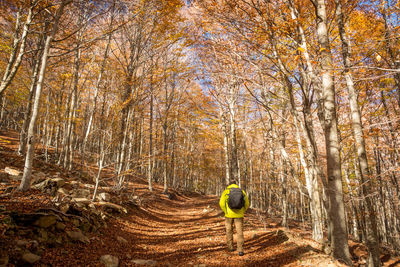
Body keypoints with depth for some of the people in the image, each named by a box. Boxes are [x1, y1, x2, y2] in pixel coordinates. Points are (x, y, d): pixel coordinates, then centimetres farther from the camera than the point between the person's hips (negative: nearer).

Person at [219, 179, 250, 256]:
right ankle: (240, 250, -4)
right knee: (239, 232, 4)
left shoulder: (226, 191, -2)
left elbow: (222, 203, -12)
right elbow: (247, 204, 4)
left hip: (229, 214, -1)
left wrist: (226, 212, 1)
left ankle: (230, 247, 28)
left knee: (229, 230, 18)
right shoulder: (242, 191, 5)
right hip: (239, 215, 1)